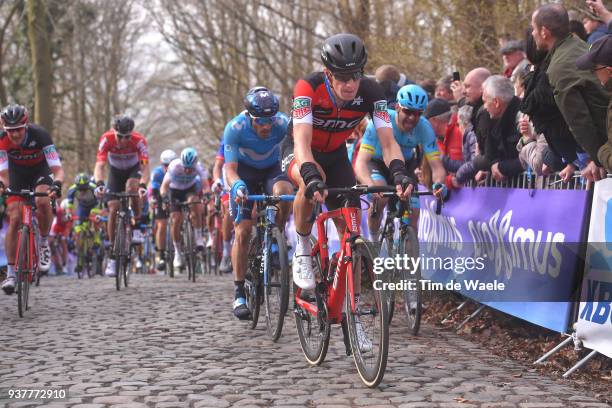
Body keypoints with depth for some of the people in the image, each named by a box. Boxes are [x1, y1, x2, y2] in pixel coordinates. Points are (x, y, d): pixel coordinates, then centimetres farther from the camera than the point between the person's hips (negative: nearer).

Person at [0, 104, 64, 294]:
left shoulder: (40, 135, -32)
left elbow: (58, 169, -34)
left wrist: (57, 184, -55)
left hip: (40, 173, -2)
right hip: (17, 175, 2)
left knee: (42, 200, -33)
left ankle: (44, 243, -7)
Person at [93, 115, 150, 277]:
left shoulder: (139, 140, -31)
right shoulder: (107, 139, -30)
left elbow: (145, 167, -37)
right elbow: (100, 165, -36)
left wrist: (143, 185, -55)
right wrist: (99, 184, -54)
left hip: (134, 169, -1)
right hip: (115, 171, 1)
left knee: (131, 187, -36)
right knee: (113, 209, -10)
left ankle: (137, 227, -15)